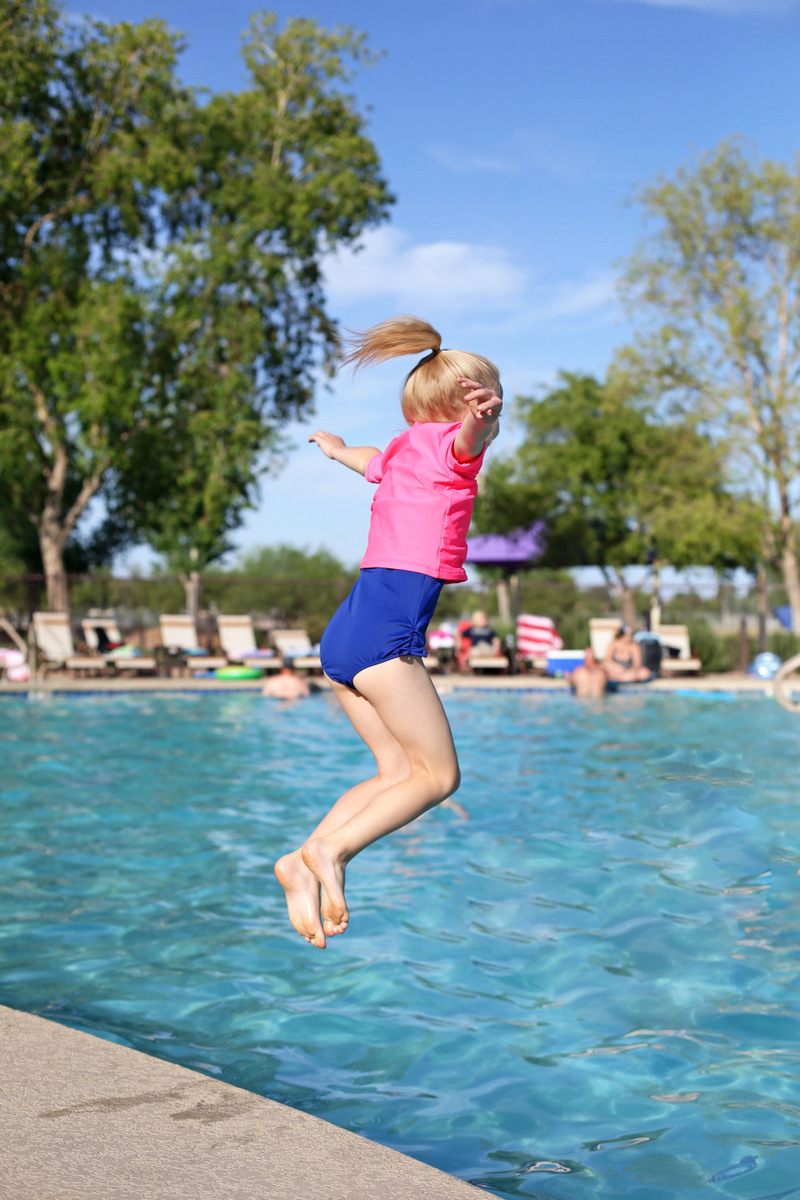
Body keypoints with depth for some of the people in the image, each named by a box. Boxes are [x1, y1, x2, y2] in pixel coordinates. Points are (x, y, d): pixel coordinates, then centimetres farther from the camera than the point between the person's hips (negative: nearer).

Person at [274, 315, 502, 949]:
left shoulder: (401, 451, 22)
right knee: (438, 774, -2)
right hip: (388, 629, -8)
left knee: (399, 770, 9)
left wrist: (339, 450, 70)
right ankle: (333, 848, -14)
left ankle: (306, 861, -2)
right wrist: (482, 415, -50)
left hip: (344, 633, 8)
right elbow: (471, 433, -26)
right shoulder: (454, 446, 0)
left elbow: (372, 461, 46)